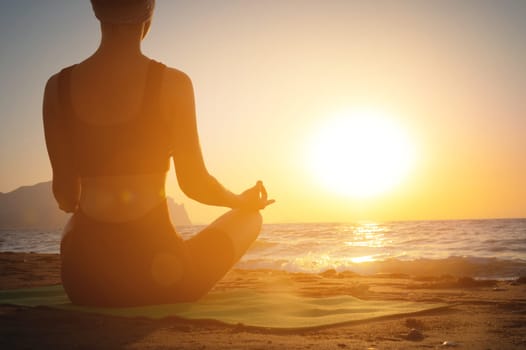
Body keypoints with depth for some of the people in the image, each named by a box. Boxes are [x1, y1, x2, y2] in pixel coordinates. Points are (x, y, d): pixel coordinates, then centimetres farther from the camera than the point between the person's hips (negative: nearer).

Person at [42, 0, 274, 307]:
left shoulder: (58, 86, 0)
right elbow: (195, 184, -4)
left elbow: (66, 195, 7)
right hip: (153, 273, -4)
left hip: (82, 277, 4)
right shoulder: (172, 83, -10)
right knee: (251, 215, 24)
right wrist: (243, 201, 18)